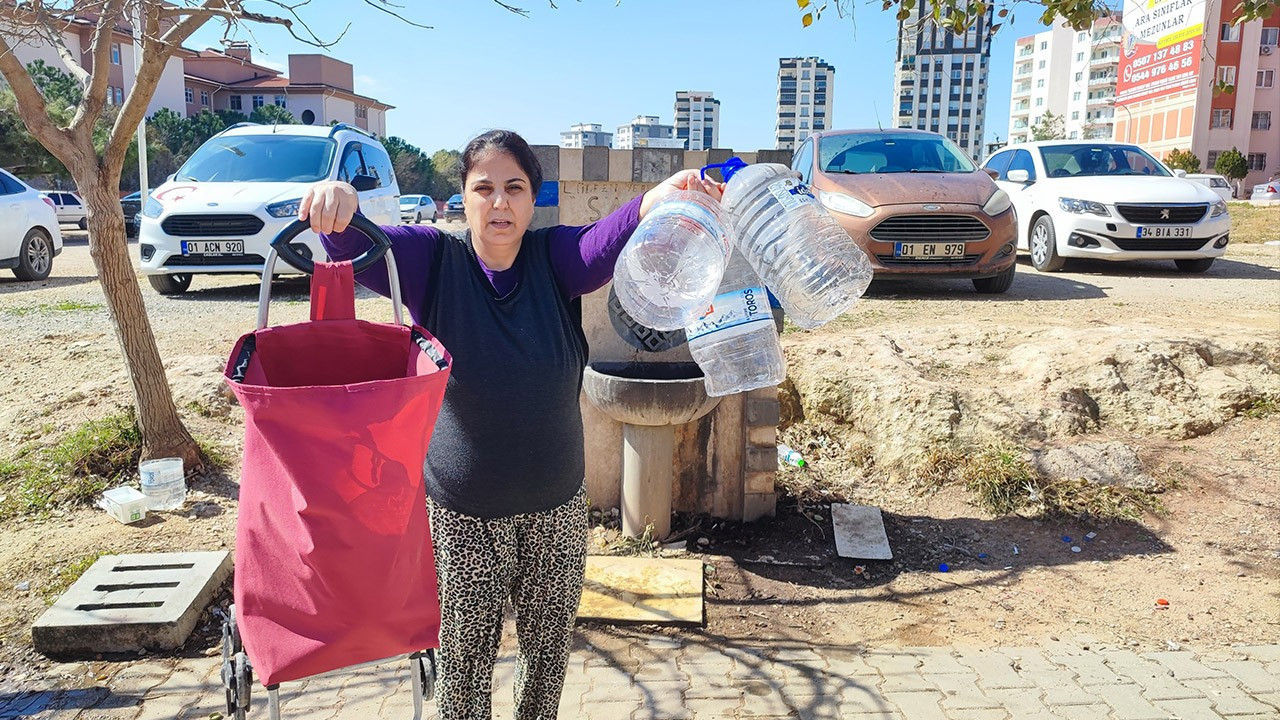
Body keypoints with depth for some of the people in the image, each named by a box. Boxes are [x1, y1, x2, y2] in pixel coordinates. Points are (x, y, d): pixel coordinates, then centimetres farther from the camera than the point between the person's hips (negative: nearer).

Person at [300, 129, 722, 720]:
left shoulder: (554, 258, -8)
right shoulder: (432, 259, -8)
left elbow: (607, 243, -26)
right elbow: (357, 249, -21)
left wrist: (658, 202, -48)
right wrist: (336, 207, -45)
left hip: (557, 506, 2)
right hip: (461, 513, -1)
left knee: (549, 644, 20)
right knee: (465, 653, 13)